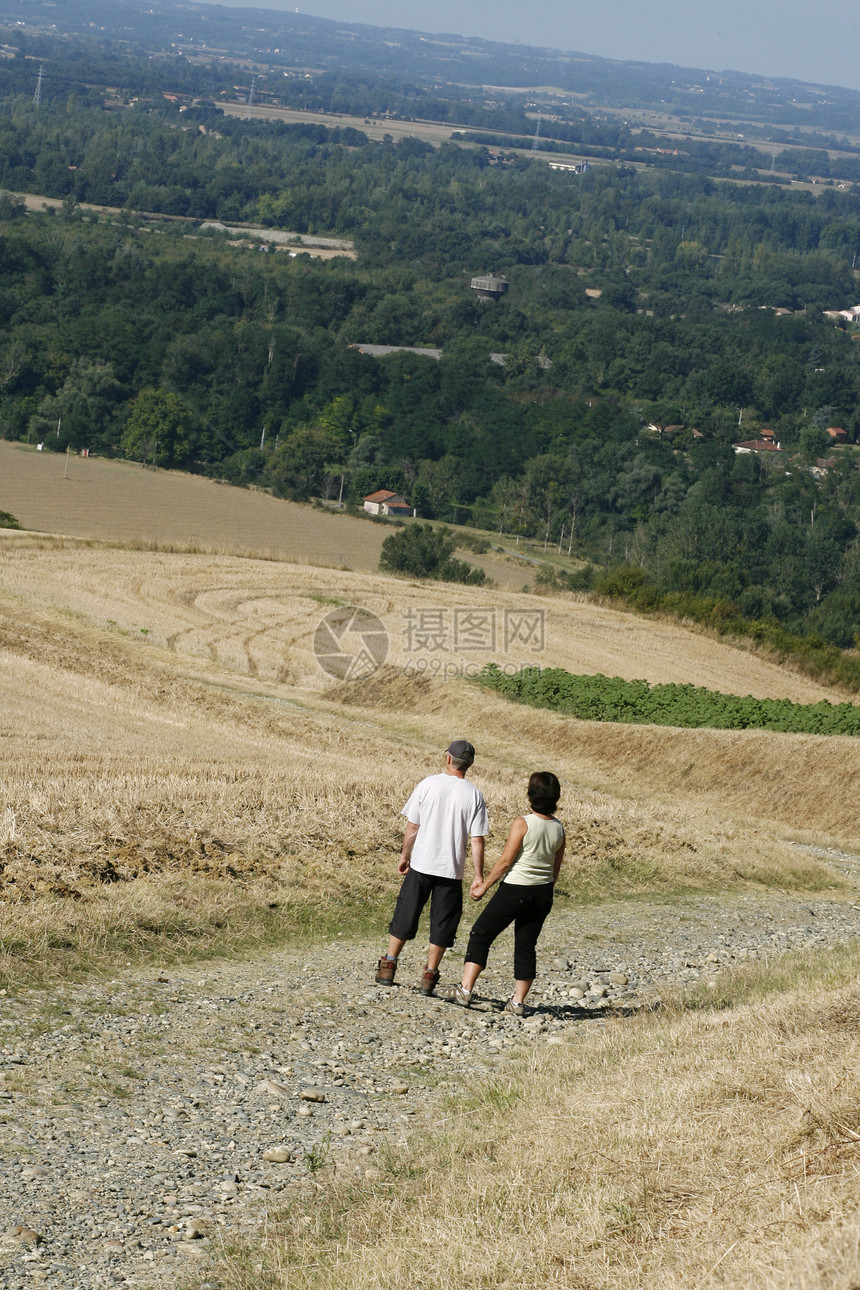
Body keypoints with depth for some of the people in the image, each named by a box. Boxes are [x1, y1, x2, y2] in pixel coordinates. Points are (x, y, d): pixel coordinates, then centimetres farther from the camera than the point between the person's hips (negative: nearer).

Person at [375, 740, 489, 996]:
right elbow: (477, 840, -8)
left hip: (421, 863, 1)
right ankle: (429, 976, 9)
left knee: (405, 916, 13)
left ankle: (388, 966, 20)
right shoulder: (474, 794, -6)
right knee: (442, 924, 10)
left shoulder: (429, 784, -5)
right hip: (451, 870, -1)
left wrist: (404, 856, 13)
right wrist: (478, 876, -2)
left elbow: (412, 826, 0)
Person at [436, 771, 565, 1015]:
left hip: (515, 890, -6)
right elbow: (556, 867, 10)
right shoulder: (558, 828, 2)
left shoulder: (523, 823, -16)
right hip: (543, 893, 6)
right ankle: (518, 1001, 12)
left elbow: (505, 861, -13)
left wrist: (484, 886, -2)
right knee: (526, 945, 12)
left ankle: (464, 990, -1)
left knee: (481, 935, 4)